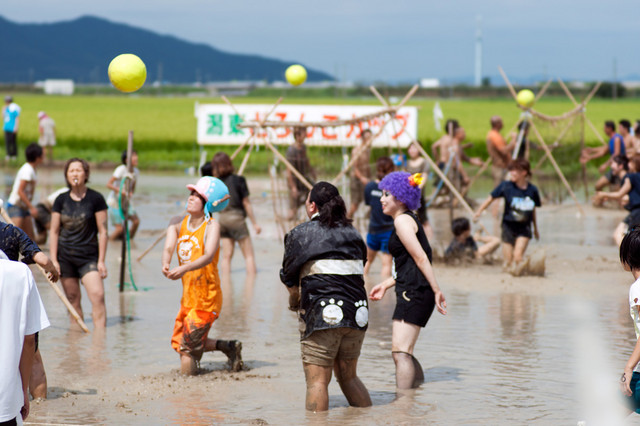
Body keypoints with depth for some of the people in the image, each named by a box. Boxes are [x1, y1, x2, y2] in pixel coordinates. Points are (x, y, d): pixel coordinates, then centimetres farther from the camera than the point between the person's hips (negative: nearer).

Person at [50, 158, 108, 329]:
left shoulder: (96, 199, -3)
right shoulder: (61, 200, 4)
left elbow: (103, 231, -2)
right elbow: (54, 231, 8)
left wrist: (101, 261, -5)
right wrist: (53, 260, 1)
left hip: (89, 257, -2)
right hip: (65, 256, 3)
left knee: (98, 295, -17)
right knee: (73, 299, 5)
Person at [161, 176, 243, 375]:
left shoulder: (211, 226, -13)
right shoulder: (180, 224, 4)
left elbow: (209, 256, -27)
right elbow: (169, 247, -11)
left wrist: (185, 268, -43)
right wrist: (165, 265, -33)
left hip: (207, 299, -7)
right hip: (188, 297, 7)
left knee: (188, 347, -6)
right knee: (178, 343, 16)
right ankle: (228, 347, 30)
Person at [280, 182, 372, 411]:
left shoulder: (300, 234, 1)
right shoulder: (353, 234, 14)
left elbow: (289, 278, 5)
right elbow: (359, 271, 13)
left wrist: (295, 302, 24)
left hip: (322, 315, -5)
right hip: (357, 313, 5)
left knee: (317, 381, -3)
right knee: (348, 376, 18)